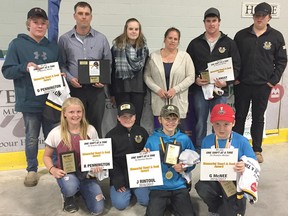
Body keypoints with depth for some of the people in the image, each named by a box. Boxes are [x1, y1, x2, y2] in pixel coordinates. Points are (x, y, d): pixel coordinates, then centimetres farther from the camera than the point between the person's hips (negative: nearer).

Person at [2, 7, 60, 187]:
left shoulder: (53, 46, 9)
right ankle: (32, 170, 25)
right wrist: (24, 67, -22)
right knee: (32, 138, 8)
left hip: (51, 100, 3)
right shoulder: (17, 44, -2)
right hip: (30, 102, -2)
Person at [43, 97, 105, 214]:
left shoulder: (90, 130, -7)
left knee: (97, 210, -8)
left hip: (86, 172, 2)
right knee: (70, 188, -39)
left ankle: (81, 190, 23)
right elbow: (46, 156, 3)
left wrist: (97, 165, -13)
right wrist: (52, 169, -17)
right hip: (66, 172, -2)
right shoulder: (55, 133, -11)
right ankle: (68, 197, 3)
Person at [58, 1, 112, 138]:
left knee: (96, 126, 8)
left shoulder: (101, 38, 6)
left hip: (96, 89, 1)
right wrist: (70, 78, -11)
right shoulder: (65, 39, 4)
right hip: (75, 89, 0)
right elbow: (61, 64, 4)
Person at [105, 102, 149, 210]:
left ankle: (134, 190, 22)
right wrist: (117, 181, -10)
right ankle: (127, 191, 19)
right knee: (120, 204, -12)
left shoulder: (142, 132, 2)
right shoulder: (111, 135, -4)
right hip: (120, 176, -1)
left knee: (146, 201, -9)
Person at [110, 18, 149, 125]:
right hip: (121, 88, -2)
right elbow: (111, 69, -1)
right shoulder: (117, 46, -4)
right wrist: (112, 92, -1)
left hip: (138, 88, 2)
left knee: (136, 120, 6)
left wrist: (146, 88, 7)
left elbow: (146, 68, 11)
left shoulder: (143, 47, 5)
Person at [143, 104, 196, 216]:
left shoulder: (184, 139, 1)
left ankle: (170, 203, 16)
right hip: (158, 187, -1)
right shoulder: (152, 139, -3)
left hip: (179, 186, 2)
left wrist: (184, 168, -14)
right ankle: (165, 203, 13)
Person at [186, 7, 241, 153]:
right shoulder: (195, 43, 7)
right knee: (200, 122, 9)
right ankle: (199, 150, 23)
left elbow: (236, 66, 3)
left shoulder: (229, 43, 6)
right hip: (199, 90, 1)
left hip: (221, 91, 0)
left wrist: (226, 82, -12)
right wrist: (195, 79, -11)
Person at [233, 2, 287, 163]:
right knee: (239, 117, 9)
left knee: (258, 118, 10)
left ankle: (257, 150, 23)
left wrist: (273, 81, -5)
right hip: (242, 85, 1)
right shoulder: (241, 35, 2)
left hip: (263, 86, 0)